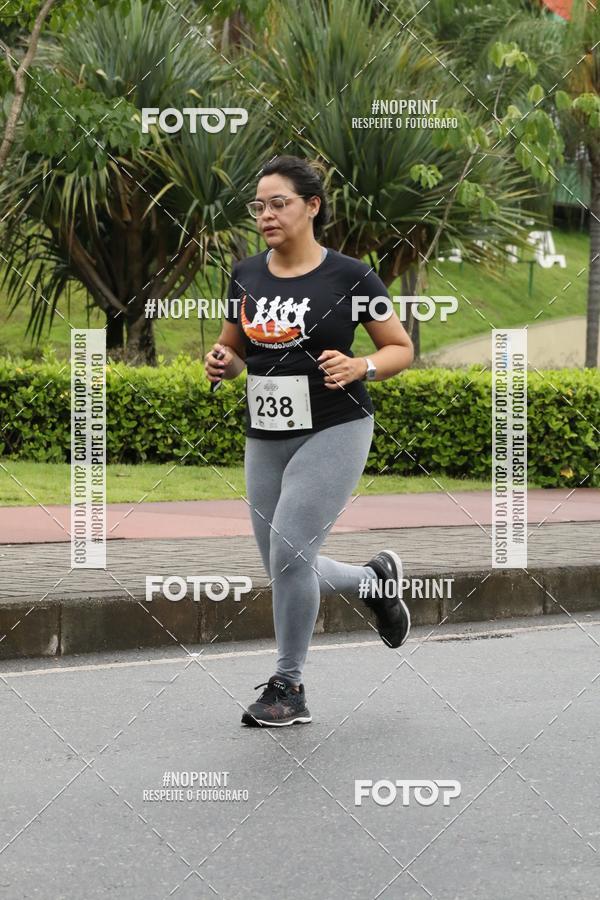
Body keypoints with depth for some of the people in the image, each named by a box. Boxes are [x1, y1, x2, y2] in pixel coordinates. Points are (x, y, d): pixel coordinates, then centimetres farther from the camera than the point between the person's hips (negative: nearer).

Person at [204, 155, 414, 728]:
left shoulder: (349, 277, -8)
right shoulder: (245, 275, 5)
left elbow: (402, 349, 1)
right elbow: (234, 351, 17)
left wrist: (360, 368, -19)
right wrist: (222, 364, -6)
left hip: (334, 431, -6)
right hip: (266, 438, 6)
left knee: (288, 551, -16)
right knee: (286, 571, 9)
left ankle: (288, 688, 0)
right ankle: (377, 579, 39)